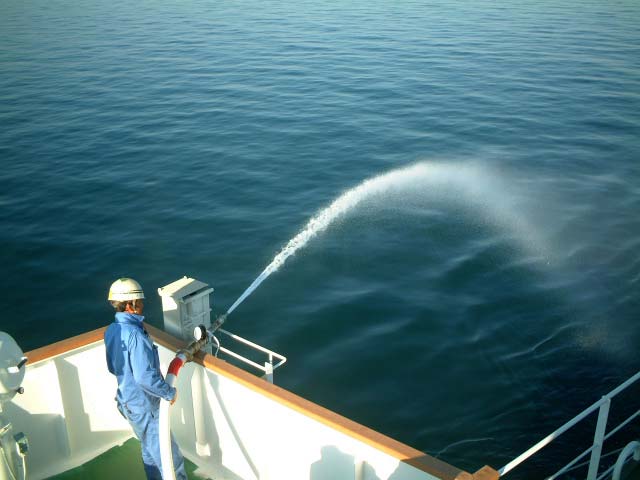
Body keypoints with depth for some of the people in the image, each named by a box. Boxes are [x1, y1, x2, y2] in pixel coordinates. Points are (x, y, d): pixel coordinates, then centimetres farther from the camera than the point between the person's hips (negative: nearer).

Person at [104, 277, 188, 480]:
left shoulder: (111, 330, 0)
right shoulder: (135, 334, -29)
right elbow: (145, 377, -32)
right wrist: (170, 393, -19)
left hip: (127, 401, 9)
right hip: (145, 406, -9)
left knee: (150, 451, 24)